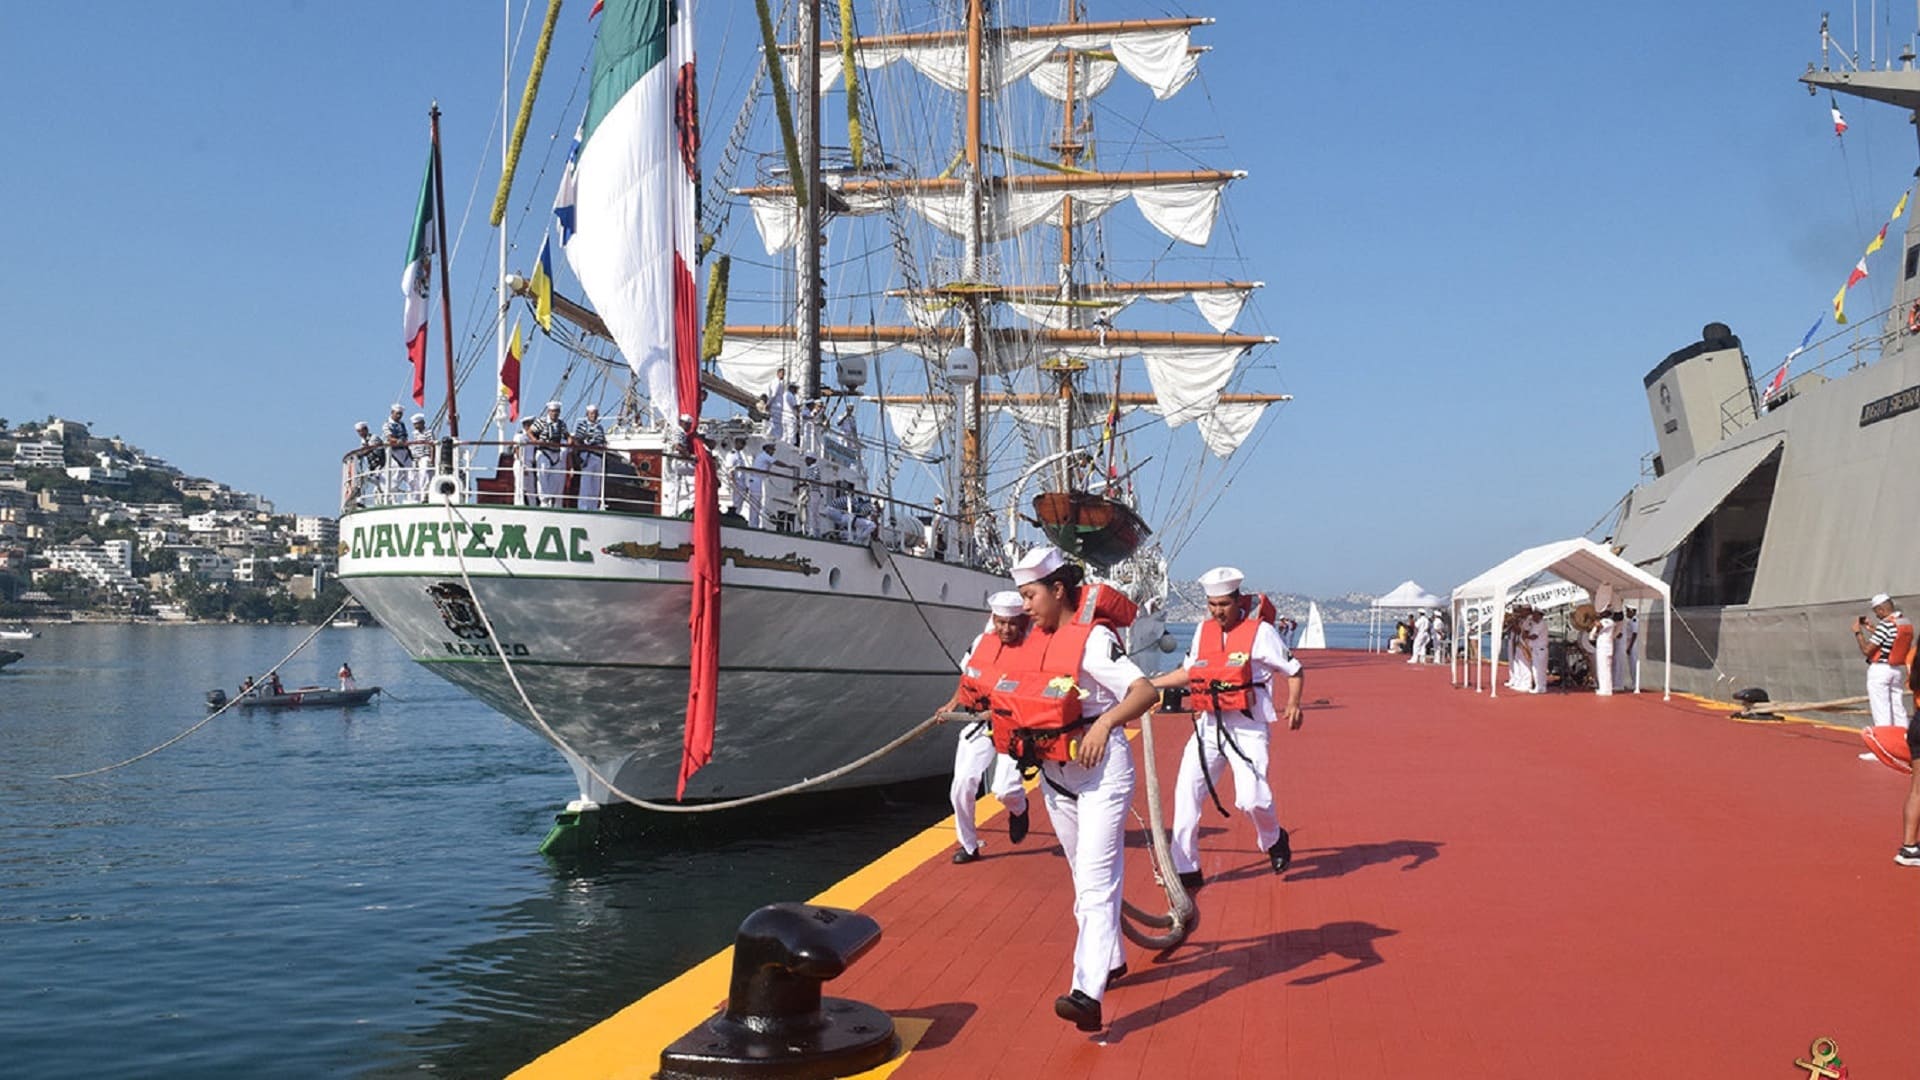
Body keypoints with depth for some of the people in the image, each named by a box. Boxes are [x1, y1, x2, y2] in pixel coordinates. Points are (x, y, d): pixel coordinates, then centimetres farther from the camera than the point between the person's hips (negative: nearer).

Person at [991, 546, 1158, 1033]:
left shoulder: (1093, 639, -17)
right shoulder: (1037, 640, 6)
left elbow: (1146, 692, -27)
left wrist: (1104, 723, -41)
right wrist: (1011, 723, 7)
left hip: (1101, 770, -8)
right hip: (1053, 773, 9)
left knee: (1095, 879, -15)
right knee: (1084, 878, 20)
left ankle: (1088, 994, -23)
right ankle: (1110, 960, 37)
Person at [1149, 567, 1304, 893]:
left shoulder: (1261, 632, -5)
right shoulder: (1203, 630, 11)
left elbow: (1295, 672, 0)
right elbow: (1188, 671, 24)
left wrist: (1293, 704, -17)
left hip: (1247, 728, -5)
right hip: (1208, 725, 5)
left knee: (1251, 798, -16)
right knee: (1186, 791, -2)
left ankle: (1274, 841, 19)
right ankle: (1185, 869, 7)